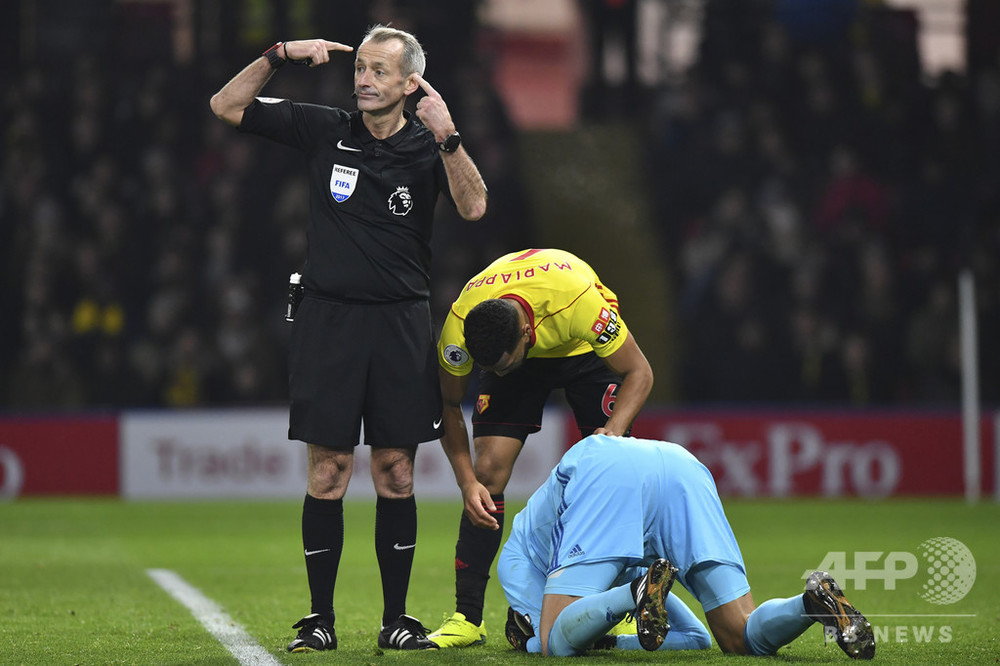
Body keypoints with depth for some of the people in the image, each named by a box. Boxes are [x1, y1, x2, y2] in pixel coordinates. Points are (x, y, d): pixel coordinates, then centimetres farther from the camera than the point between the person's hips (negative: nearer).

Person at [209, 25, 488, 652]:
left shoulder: (428, 146, 2)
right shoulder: (324, 130, 5)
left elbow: (474, 206, -14)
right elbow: (227, 105, 6)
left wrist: (447, 136, -24)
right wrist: (279, 56, -6)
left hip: (400, 324, 0)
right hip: (328, 320, 0)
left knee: (396, 476, 3)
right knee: (328, 473, -2)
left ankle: (396, 619, 10)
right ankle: (320, 620, 5)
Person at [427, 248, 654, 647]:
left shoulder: (578, 300, -42)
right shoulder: (460, 324, -34)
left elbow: (638, 373, -26)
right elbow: (449, 405, -15)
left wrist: (614, 429, -43)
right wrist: (467, 482, -26)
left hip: (584, 348, -1)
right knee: (488, 473, -13)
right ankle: (467, 618, -7)